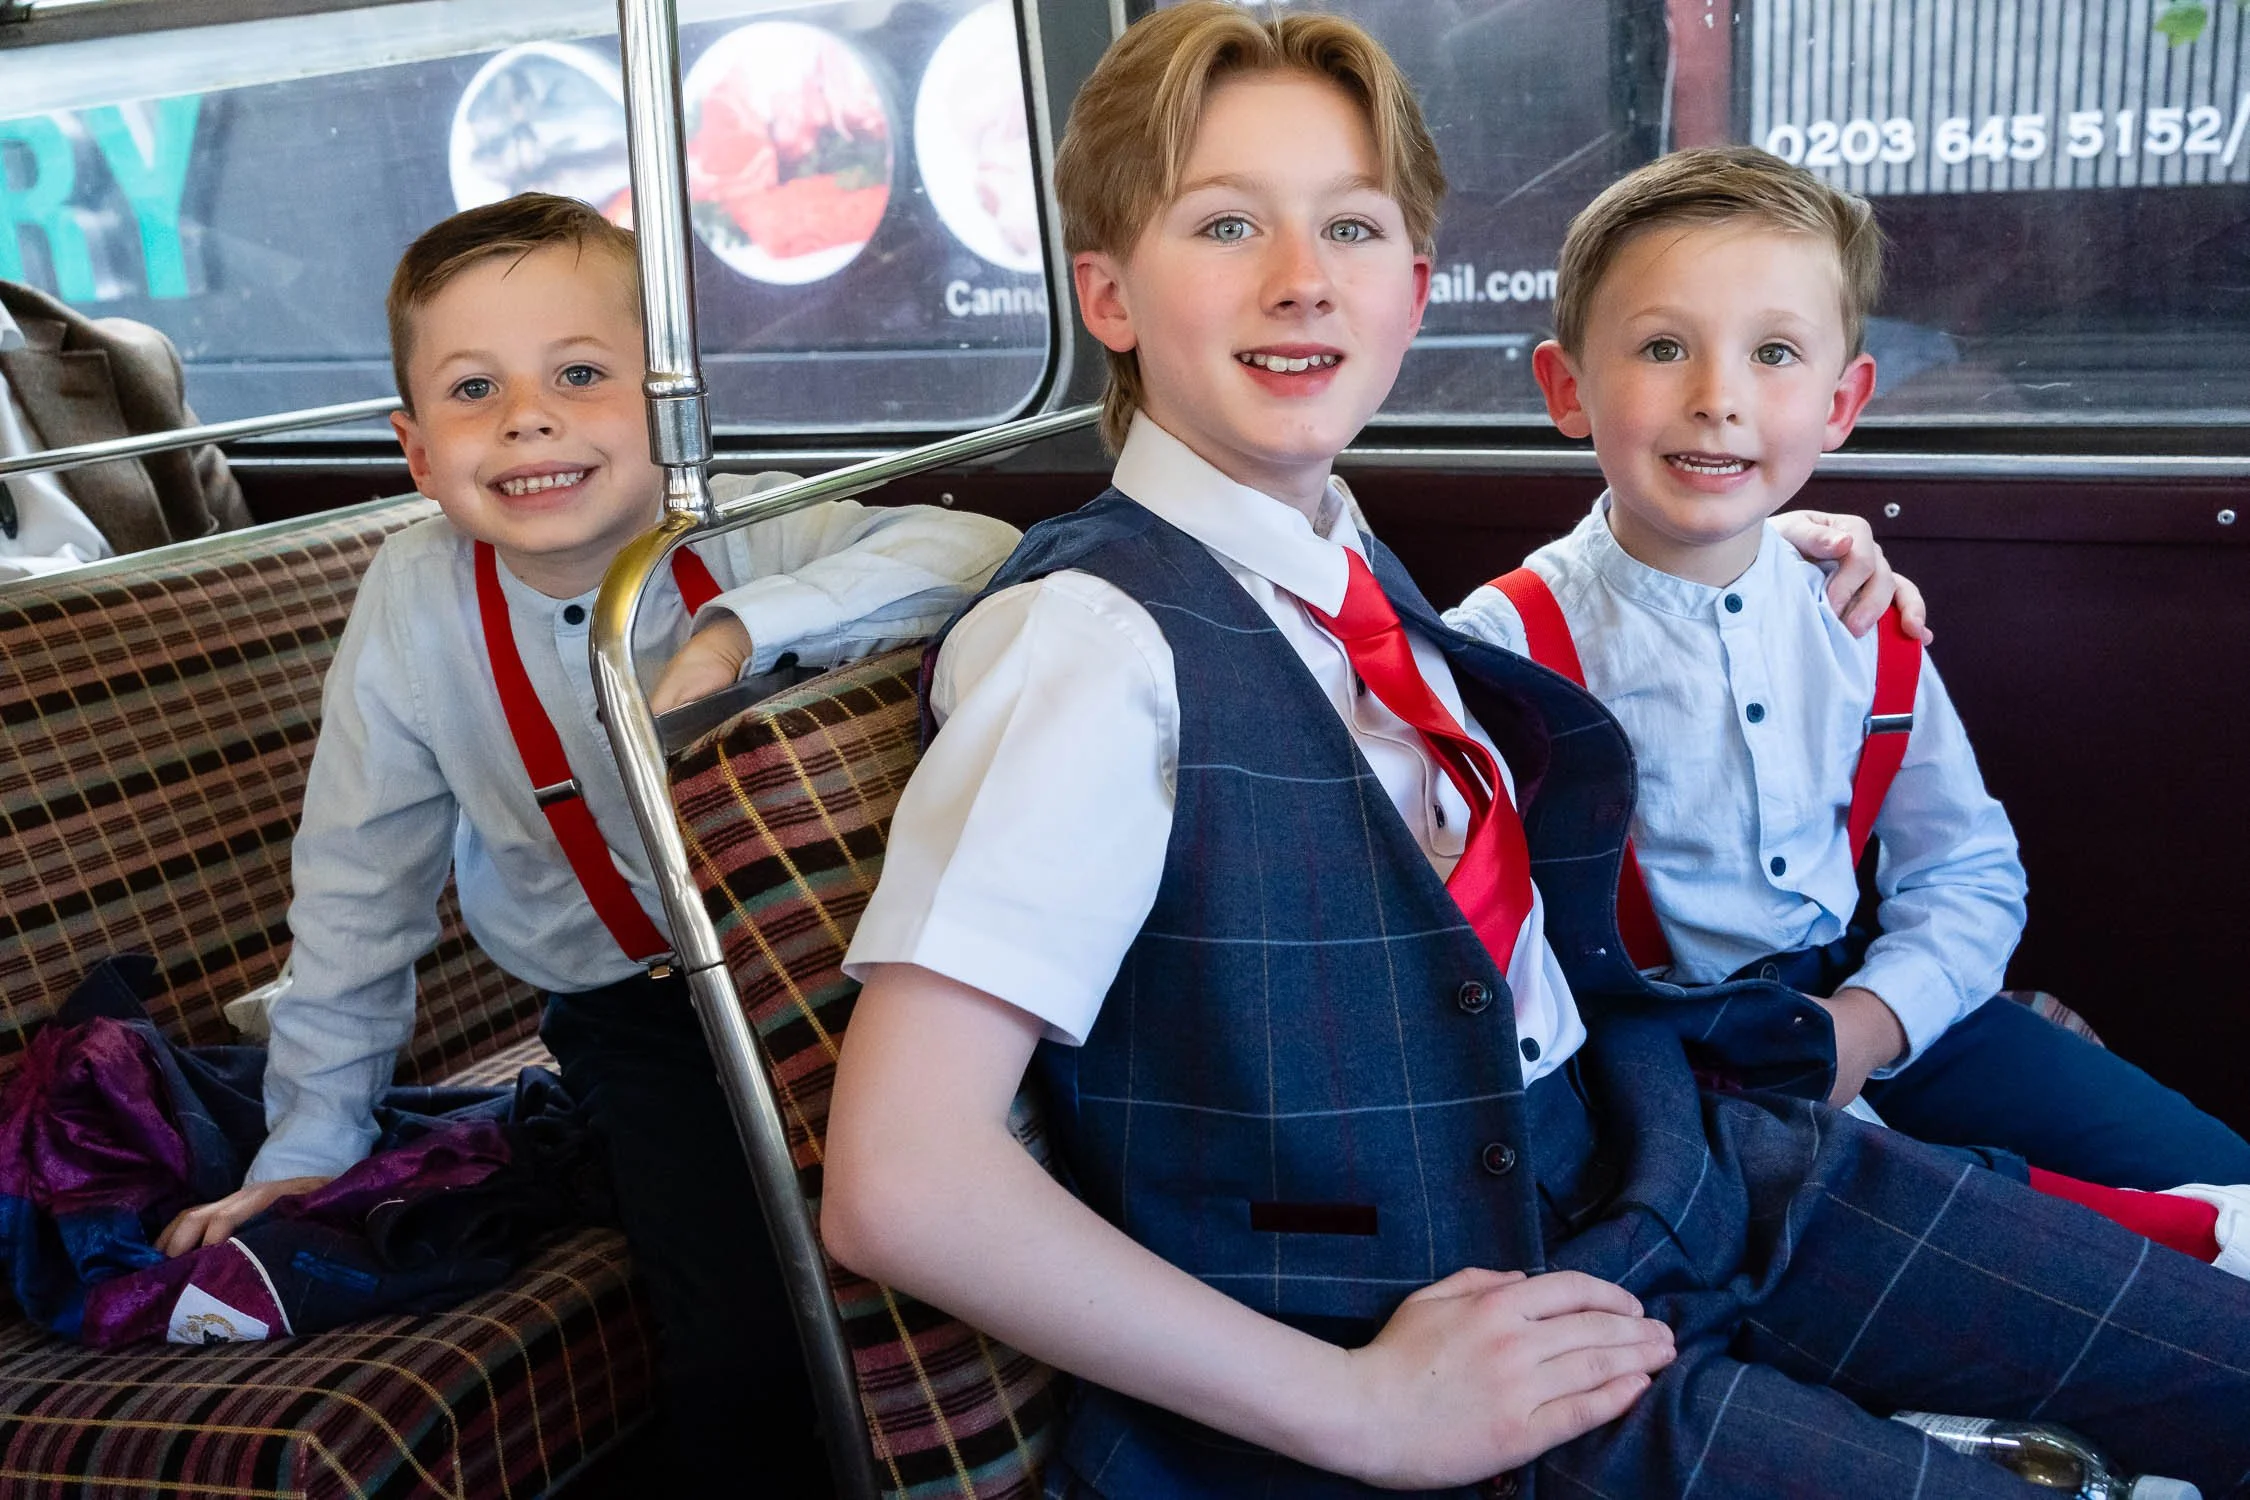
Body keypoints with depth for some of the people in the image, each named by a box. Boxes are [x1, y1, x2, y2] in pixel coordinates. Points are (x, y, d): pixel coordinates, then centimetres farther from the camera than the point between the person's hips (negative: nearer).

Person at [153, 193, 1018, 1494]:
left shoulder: (740, 532, -15)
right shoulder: (414, 608, -11)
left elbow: (982, 549, -28)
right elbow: (359, 890, 1)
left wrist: (743, 627, -35)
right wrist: (312, 1134, 9)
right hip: (644, 1013, 0)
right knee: (745, 1359, -20)